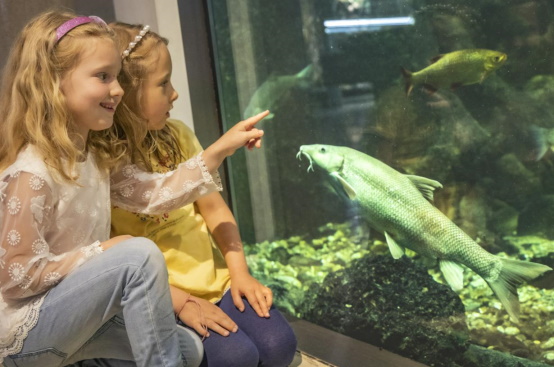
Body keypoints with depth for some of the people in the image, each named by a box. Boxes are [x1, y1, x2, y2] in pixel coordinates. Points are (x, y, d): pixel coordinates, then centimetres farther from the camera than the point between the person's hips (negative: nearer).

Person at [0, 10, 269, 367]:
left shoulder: (96, 157, 3)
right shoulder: (31, 173, -24)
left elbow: (156, 192, 3)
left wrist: (219, 150, -3)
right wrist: (100, 253, -21)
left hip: (73, 315, 9)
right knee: (140, 255, -29)